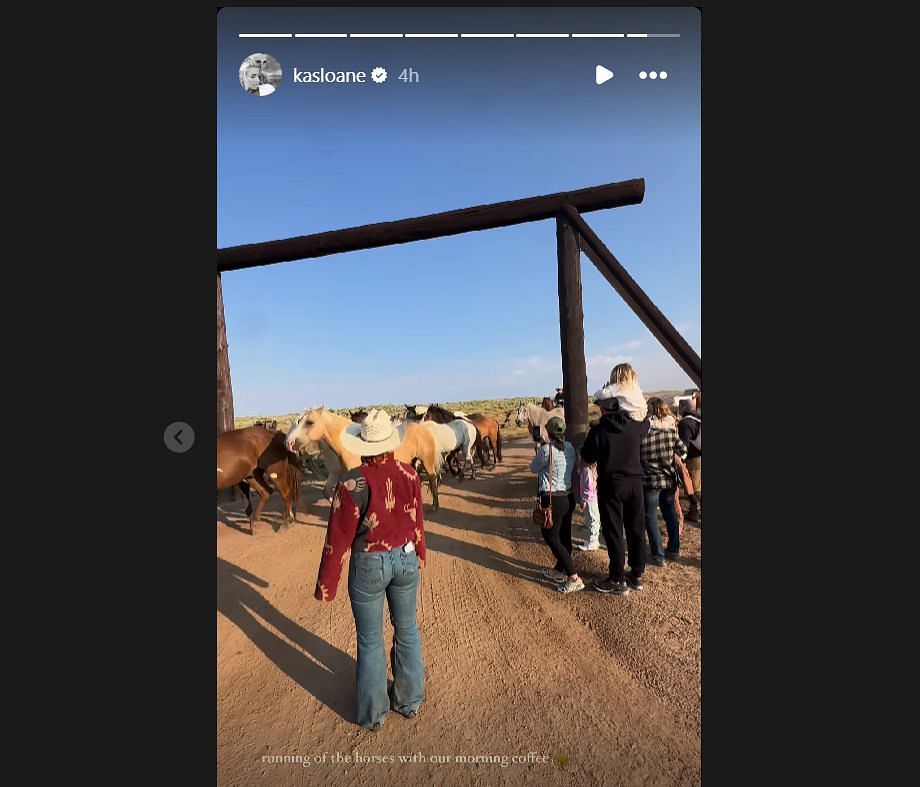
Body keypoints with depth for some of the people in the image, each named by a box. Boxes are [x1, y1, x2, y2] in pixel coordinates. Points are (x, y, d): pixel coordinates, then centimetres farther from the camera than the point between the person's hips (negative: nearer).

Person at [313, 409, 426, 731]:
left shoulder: (352, 483, -24)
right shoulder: (409, 474, -11)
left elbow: (338, 539, -17)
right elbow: (417, 522, 2)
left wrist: (326, 586, -4)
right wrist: (419, 555, 19)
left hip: (368, 566, -3)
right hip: (405, 559, 4)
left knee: (370, 642, 18)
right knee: (407, 631, 23)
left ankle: (373, 714, 39)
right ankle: (410, 700, 43)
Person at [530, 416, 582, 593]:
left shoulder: (546, 449, -17)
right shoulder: (570, 447, 1)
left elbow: (534, 468, -1)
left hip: (552, 499, -7)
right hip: (568, 497, 7)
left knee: (551, 538, 3)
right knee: (564, 536, 18)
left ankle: (574, 578, 1)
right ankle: (559, 571, 36)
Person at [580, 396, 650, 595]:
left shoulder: (598, 431, -13)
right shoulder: (636, 426, -1)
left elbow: (587, 457, -1)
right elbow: (646, 424, 23)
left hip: (610, 485, -4)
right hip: (635, 483, 5)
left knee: (614, 533, 4)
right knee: (636, 530, 15)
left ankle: (618, 580, 12)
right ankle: (637, 576, 27)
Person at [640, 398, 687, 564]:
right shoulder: (671, 428, -4)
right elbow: (682, 451, 6)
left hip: (650, 480, -5)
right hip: (669, 478, 5)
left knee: (650, 517, 7)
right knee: (670, 513, 19)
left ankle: (657, 555, 10)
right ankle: (674, 549, 31)